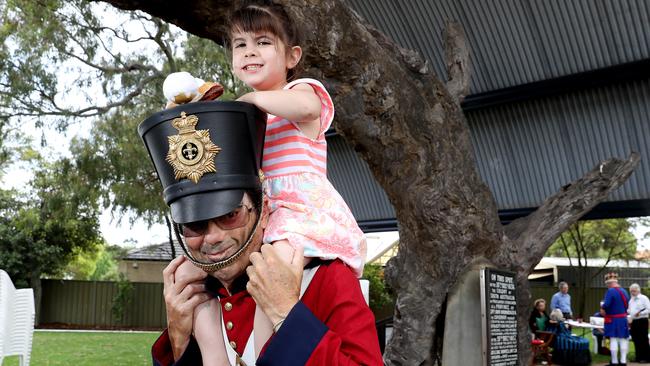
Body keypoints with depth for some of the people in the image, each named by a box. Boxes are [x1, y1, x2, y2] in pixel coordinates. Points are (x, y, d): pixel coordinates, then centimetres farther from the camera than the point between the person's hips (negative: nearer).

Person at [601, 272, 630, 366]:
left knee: (613, 339, -3)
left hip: (613, 319, -7)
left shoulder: (610, 291, -15)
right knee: (623, 339, 9)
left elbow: (606, 304, -22)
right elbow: (627, 304, 16)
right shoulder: (624, 291, 9)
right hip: (623, 319, 7)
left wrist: (602, 308, -3)